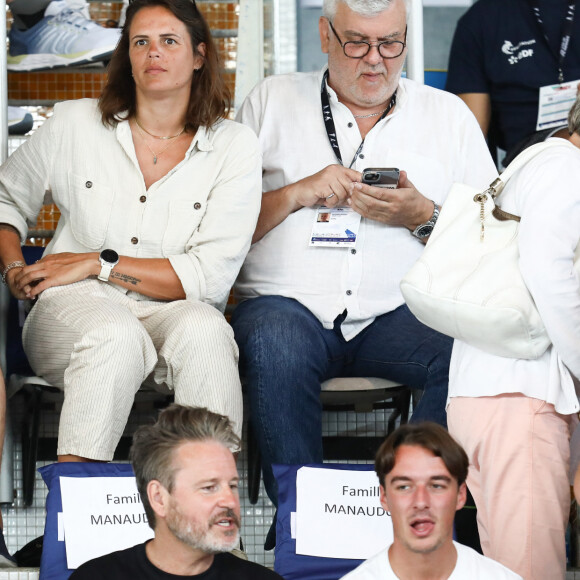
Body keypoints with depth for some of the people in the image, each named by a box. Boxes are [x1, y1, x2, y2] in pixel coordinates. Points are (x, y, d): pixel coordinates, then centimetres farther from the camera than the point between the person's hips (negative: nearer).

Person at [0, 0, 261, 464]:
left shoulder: (234, 146, 3)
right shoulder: (75, 124, 8)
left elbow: (210, 277, -6)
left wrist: (98, 263, -8)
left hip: (171, 312, 0)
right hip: (75, 309, 0)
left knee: (204, 329, -37)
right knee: (117, 336, -37)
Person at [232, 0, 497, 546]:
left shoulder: (448, 115, 17)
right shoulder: (271, 102, 15)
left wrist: (423, 216, -5)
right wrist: (299, 193, -6)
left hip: (399, 313, 1)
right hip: (290, 302, -1)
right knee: (274, 344, -37)